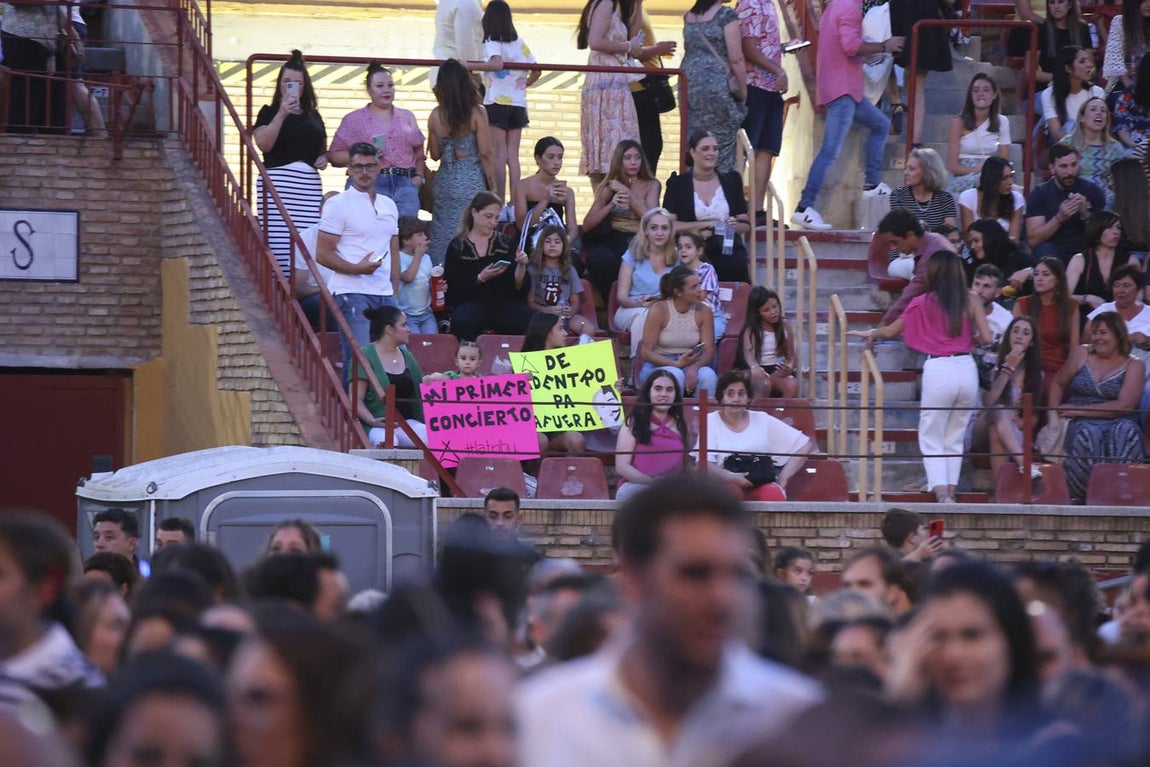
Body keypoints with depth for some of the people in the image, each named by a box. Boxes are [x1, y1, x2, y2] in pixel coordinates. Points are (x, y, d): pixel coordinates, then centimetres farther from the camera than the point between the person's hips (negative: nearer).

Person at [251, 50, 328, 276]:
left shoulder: (313, 116, 21)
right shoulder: (270, 112, 8)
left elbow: (323, 149, 32)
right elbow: (263, 143, -9)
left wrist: (324, 159, 9)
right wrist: (281, 114, -14)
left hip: (309, 184, 4)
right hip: (277, 182, -4)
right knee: (279, 240, -13)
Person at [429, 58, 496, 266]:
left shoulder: (436, 115, -1)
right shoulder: (477, 113, -10)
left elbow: (435, 154, 8)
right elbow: (486, 153, -9)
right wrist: (492, 188, -2)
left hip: (445, 182, 3)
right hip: (471, 182, -3)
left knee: (442, 237, 9)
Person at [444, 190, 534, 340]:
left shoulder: (506, 243, 12)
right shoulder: (457, 247, 7)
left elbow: (517, 286, 8)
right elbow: (452, 287, -1)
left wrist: (521, 266, -10)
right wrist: (481, 278, -14)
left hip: (504, 305, 2)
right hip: (470, 303, -2)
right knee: (463, 321, -37)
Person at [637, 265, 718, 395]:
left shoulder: (703, 311, 0)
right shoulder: (659, 310, -10)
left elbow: (709, 350, -5)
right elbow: (646, 352, -11)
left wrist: (694, 367, -27)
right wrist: (676, 364, -24)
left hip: (691, 365, 3)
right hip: (658, 365, -3)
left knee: (708, 375, -30)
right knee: (675, 375, -36)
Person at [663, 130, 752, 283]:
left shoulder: (731, 180, 12)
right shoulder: (677, 184, 6)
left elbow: (746, 225, 13)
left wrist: (735, 226, -9)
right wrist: (704, 225, -11)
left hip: (730, 257, 2)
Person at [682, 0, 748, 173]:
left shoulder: (689, 16, 13)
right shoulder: (726, 15, -7)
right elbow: (736, 59, -9)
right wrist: (743, 91, 0)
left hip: (688, 83, 6)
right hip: (717, 85, -6)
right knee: (722, 145, -2)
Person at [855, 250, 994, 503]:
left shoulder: (923, 303, 1)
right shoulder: (971, 301, 2)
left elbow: (891, 330, 11)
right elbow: (986, 338, -3)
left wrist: (870, 334, 31)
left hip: (938, 370, -2)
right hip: (966, 368, 2)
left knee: (931, 439, 5)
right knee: (955, 439, 15)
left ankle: (941, 493, -12)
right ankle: (950, 493, 10)